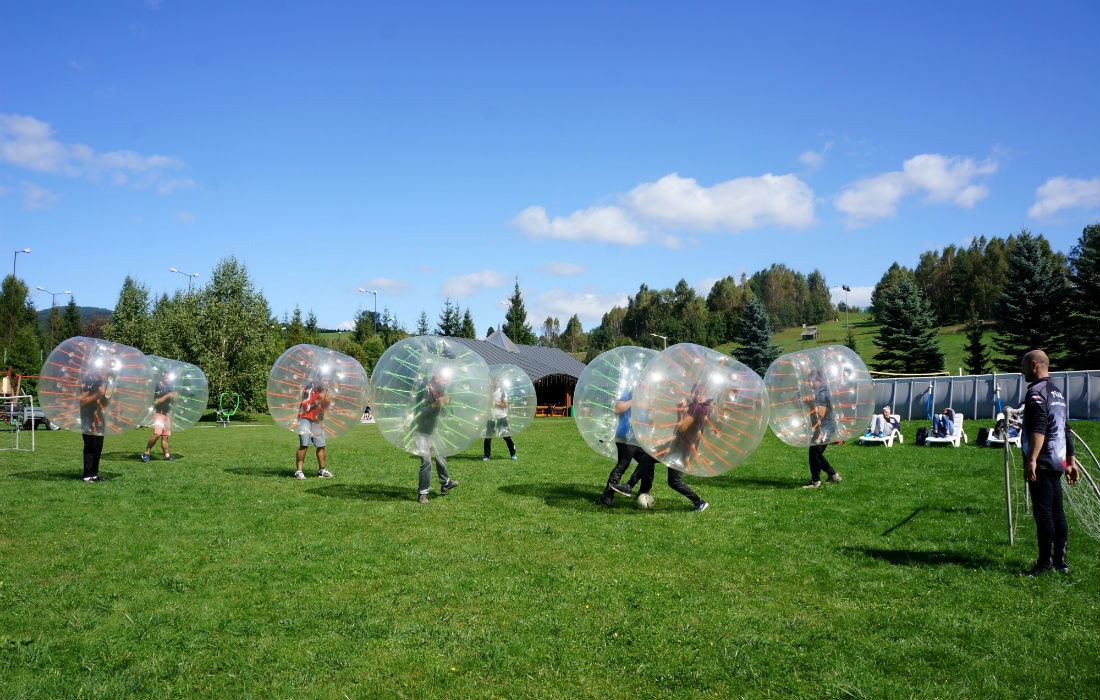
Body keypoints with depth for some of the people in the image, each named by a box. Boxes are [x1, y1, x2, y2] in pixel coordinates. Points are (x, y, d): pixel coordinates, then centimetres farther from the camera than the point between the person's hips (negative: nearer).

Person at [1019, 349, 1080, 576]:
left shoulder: (1036, 392, -11)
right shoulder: (1058, 392, 19)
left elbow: (1039, 429, -22)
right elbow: (1065, 430, 21)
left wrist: (1031, 459, -26)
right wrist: (1071, 461, 23)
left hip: (1041, 464, -9)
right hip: (1057, 462, 9)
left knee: (1043, 513, -6)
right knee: (1057, 512, 11)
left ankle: (1045, 564, -4)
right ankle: (1060, 561, 16)